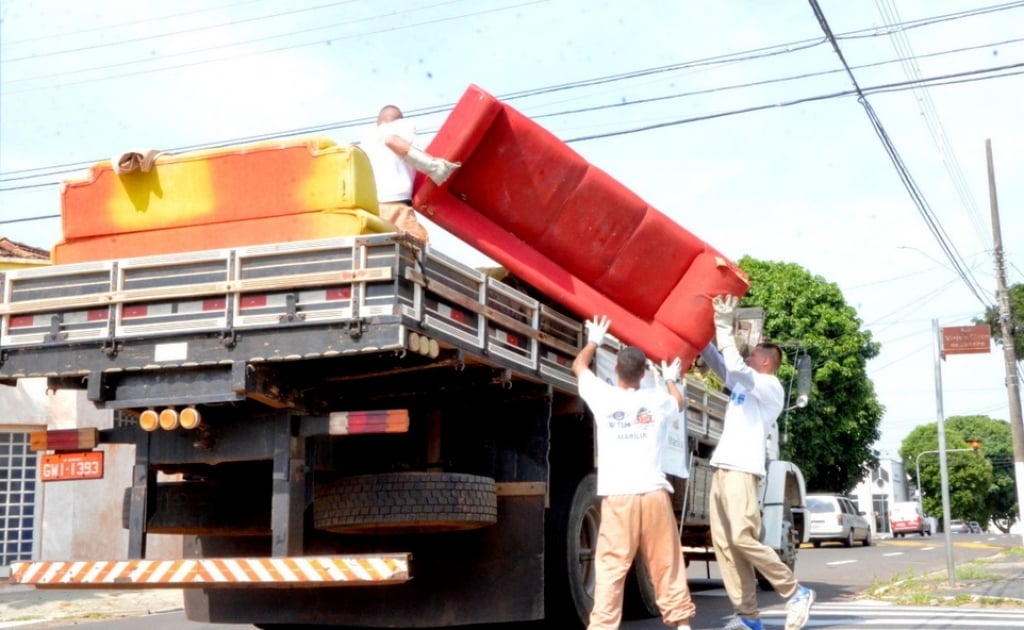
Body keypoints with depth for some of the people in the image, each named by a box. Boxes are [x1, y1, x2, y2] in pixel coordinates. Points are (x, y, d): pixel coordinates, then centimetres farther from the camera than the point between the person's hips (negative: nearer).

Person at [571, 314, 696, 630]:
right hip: (654, 493, 2)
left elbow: (579, 366, 23)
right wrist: (670, 379, 53)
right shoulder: (656, 399, 6)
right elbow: (678, 403, 33)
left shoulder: (603, 397, 2)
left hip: (618, 496, -1)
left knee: (610, 567, -4)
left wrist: (594, 340, 41)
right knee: (667, 563, 9)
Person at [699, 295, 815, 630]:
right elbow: (715, 360, 24)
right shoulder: (743, 384, 24)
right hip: (722, 469, 9)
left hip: (742, 470, -9)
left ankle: (796, 593, -4)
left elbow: (735, 366, -18)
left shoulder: (771, 387, -2)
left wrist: (724, 324, -15)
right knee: (723, 543, 0)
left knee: (743, 537, -19)